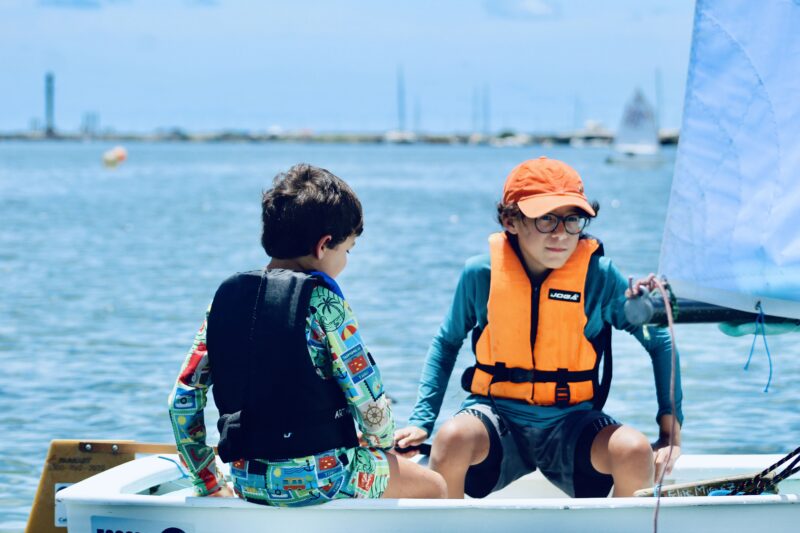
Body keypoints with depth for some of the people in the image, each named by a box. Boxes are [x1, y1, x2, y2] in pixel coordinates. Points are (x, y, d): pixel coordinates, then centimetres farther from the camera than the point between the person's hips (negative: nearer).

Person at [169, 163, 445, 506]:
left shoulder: (226, 297, 4)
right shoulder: (322, 301, -12)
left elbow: (183, 400, 5)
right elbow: (370, 402, -11)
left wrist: (209, 484, 14)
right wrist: (381, 442, 11)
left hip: (247, 482, 7)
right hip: (318, 480, -6)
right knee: (433, 485, 20)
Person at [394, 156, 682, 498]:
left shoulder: (599, 275, -7)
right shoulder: (481, 273, -5)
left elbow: (661, 341, 4)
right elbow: (447, 343, 12)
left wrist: (670, 430, -3)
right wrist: (421, 421, 2)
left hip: (571, 423, 0)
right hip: (497, 419, 0)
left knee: (635, 451, -30)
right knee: (454, 437, -34)